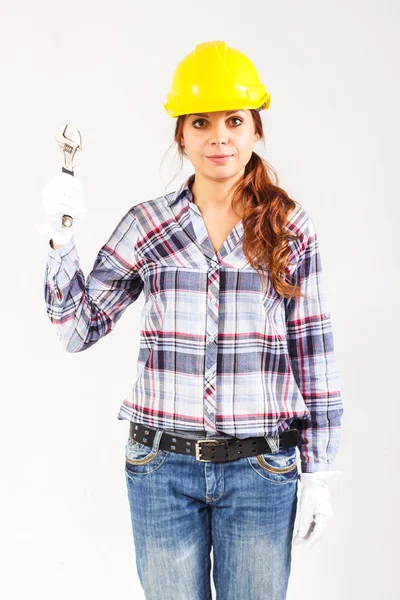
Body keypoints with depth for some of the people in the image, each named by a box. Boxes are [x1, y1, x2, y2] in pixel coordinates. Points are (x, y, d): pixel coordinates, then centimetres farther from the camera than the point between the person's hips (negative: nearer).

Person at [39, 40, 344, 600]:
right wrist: (61, 236, -10)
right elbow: (78, 328, 3)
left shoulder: (291, 228, -1)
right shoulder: (147, 224, 1)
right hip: (163, 469, 1)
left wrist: (319, 473, 1)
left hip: (259, 472, 0)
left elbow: (314, 354, 1)